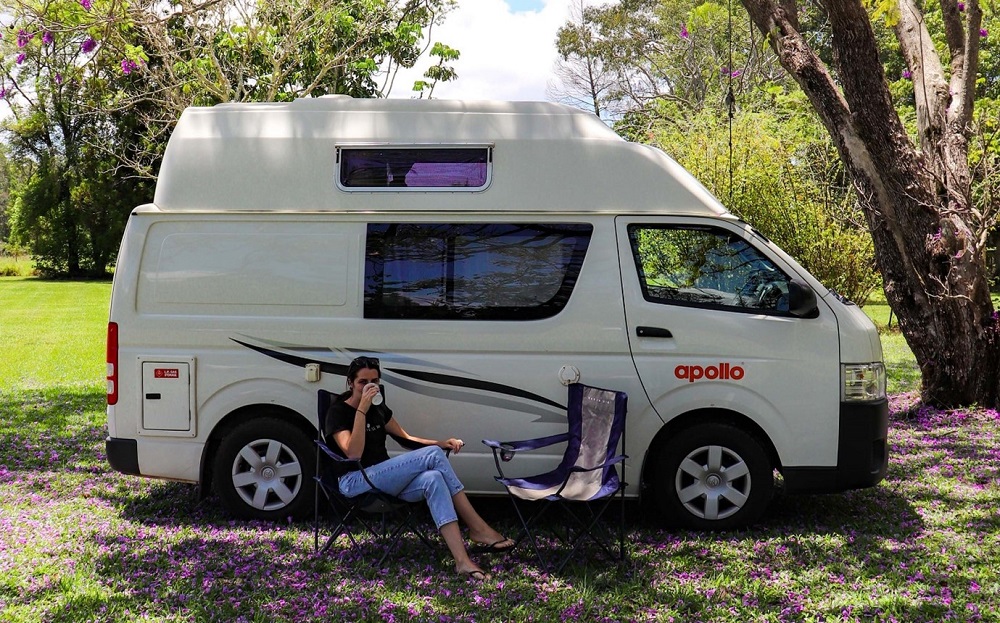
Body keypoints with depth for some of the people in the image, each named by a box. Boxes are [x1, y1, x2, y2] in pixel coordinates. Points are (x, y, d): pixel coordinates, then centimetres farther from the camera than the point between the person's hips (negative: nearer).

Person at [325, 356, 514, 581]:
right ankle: (479, 529, -22)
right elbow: (353, 454, -18)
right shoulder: (338, 412, -4)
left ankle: (461, 559, -38)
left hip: (384, 478, 7)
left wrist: (439, 443, 7)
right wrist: (361, 410, -22)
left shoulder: (378, 408, 18)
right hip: (356, 482, -7)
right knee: (433, 456, -24)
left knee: (432, 478, -29)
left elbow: (405, 437, 24)